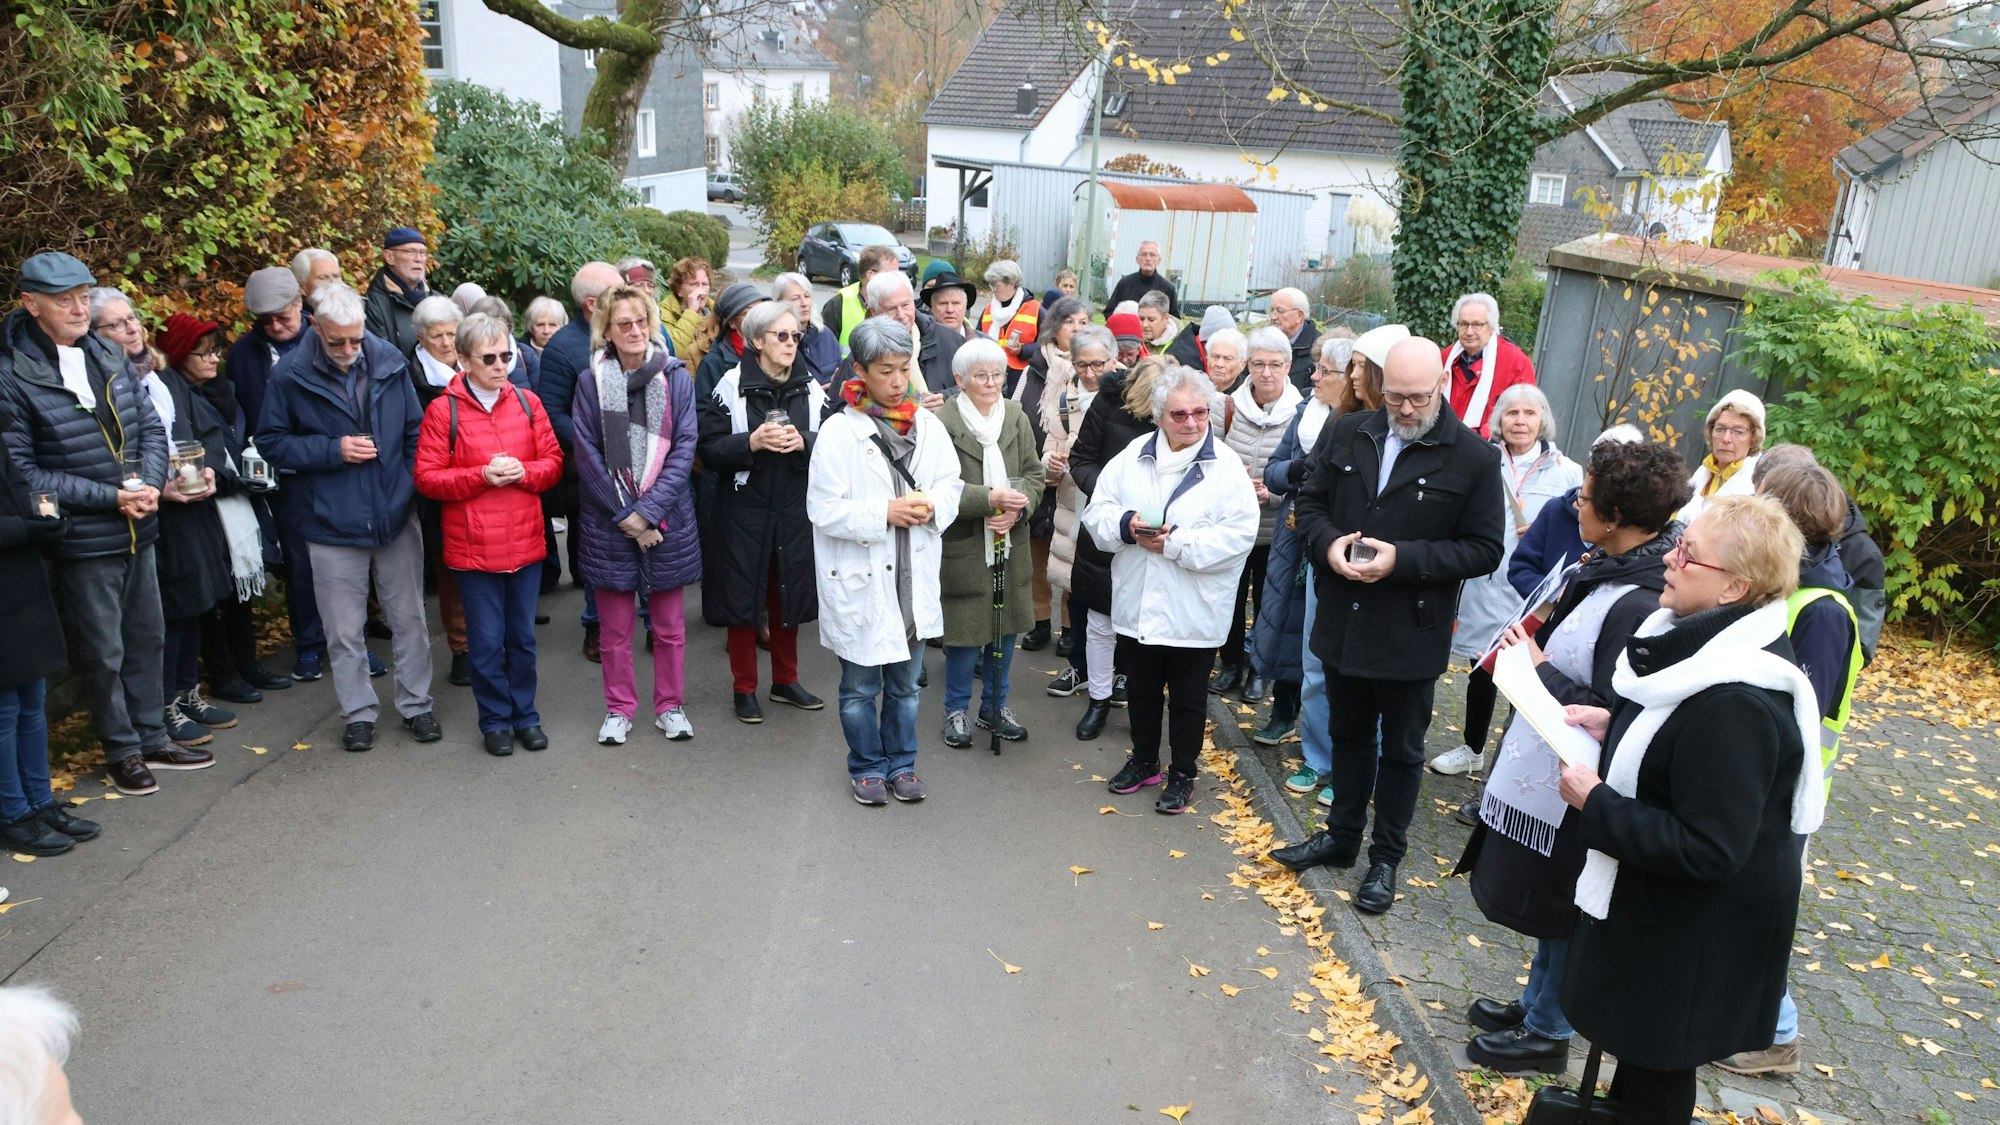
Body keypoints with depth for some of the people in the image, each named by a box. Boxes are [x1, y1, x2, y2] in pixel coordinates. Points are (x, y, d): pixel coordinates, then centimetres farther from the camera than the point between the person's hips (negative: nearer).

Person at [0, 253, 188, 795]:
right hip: (82, 542, -5)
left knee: (146, 640, 16)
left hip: (138, 529, 5)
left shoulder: (109, 356, 2)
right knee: (104, 653, 8)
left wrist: (150, 482, -11)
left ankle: (152, 738, 32)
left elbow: (150, 427, 8)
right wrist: (110, 497, -18)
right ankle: (121, 751, 24)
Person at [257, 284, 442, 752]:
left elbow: (415, 431, 7)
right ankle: (358, 713, 25)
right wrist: (333, 450, -14)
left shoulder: (390, 361, -2)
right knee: (345, 631, 9)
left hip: (397, 518, 1)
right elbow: (270, 442, -1)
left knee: (409, 620, 11)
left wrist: (415, 487, -3)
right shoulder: (291, 375, -8)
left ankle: (416, 704, 26)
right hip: (334, 526, -1)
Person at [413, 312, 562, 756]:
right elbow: (427, 478, -7)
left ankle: (525, 716, 28)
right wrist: (482, 476, -19)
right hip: (473, 547, -3)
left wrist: (522, 472, -15)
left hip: (525, 543, 3)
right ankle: (495, 722, 22)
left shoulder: (527, 402, 3)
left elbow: (553, 462, 5)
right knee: (486, 641, 6)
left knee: (523, 637, 13)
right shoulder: (442, 410, -6)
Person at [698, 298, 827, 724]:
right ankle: (745, 688, 19)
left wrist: (804, 442, -16)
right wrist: (751, 442, -23)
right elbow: (709, 450, -8)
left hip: (795, 509, 3)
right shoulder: (731, 386, -6)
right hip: (744, 508, -3)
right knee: (743, 594, 4)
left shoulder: (811, 388, 2)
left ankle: (785, 680, 29)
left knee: (789, 594, 12)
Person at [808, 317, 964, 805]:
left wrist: (932, 506, -13)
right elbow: (823, 509, -14)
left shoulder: (927, 425, 1)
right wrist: (885, 513, -19)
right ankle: (867, 766, 30)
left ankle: (901, 763, 34)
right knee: (861, 686, 12)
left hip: (914, 577, 4)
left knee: (905, 682, 17)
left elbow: (951, 485, 8)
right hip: (860, 580, -4)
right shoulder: (840, 431, -12)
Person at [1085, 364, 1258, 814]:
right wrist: (1125, 525, -19)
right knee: (1142, 690, 20)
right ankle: (1144, 760, 40)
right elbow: (1097, 511, 3)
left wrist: (1176, 542, -23)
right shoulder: (1133, 455, 2)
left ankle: (1182, 775, 29)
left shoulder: (1226, 466, -10)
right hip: (1138, 605, 4)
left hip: (1194, 611, -4)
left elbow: (1238, 535, -17)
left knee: (1188, 698, 11)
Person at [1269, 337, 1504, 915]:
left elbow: (1483, 549, -11)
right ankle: (1341, 835, 39)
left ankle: (1387, 857, 29)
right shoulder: (1346, 435, 1)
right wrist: (1328, 543, -14)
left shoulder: (1475, 458, -11)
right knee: (1349, 736, 21)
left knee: (1401, 750, 12)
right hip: (1343, 624, 4)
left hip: (1411, 635, -4)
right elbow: (1310, 502, 8)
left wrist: (1404, 559, -23)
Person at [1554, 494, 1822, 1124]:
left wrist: (1594, 804, -24)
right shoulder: (1707, 642, -2)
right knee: (1637, 1054, 28)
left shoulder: (1737, 702, -33)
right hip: (1656, 904, 9)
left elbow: (1709, 849, -31)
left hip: (1695, 936, -9)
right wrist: (1614, 727, 1)